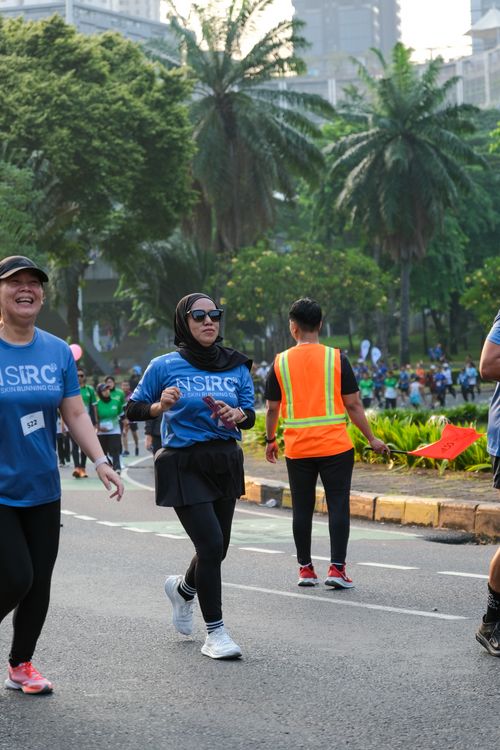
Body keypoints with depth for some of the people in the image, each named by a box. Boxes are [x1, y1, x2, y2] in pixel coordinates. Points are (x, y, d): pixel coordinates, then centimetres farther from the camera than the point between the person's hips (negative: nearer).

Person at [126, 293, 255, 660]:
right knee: (211, 544, -13)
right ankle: (215, 632, -1)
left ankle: (183, 589, 45)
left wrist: (237, 415, -18)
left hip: (226, 461, 5)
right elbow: (133, 409, 1)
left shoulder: (236, 366, 4)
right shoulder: (165, 366, -6)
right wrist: (160, 406, -19)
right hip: (184, 464, -5)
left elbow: (250, 416, 5)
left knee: (217, 547, 11)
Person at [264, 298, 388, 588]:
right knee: (338, 506, 2)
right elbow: (353, 404, -3)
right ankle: (337, 568, -3)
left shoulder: (281, 362, 1)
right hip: (335, 445, -2)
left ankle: (306, 569, 15)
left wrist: (270, 440, 22)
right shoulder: (336, 358, -4)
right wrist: (372, 439, 6)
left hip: (297, 449, 2)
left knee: (302, 509, 10)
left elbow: (272, 409, 6)